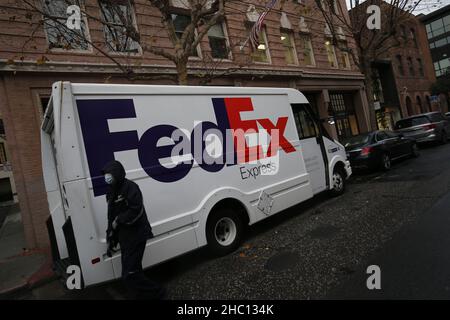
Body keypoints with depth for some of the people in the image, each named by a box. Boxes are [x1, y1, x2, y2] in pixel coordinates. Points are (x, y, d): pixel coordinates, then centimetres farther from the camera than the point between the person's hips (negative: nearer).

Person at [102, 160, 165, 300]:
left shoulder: (130, 187, -14)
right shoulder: (111, 191, 14)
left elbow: (135, 211, -24)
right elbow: (111, 216, 17)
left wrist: (118, 221, -12)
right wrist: (110, 240, 16)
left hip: (136, 236, -9)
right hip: (124, 237, 9)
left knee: (129, 274, -9)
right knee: (132, 272, 14)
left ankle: (155, 293, 8)